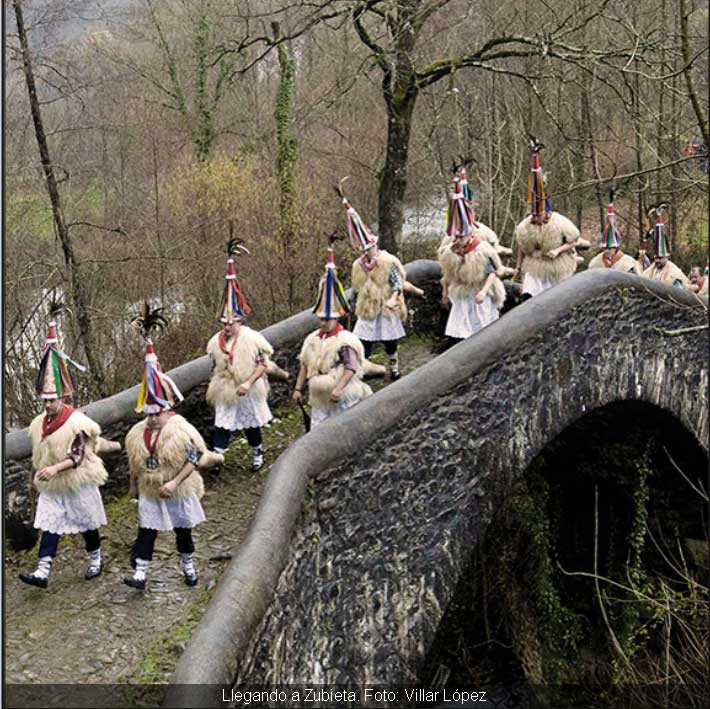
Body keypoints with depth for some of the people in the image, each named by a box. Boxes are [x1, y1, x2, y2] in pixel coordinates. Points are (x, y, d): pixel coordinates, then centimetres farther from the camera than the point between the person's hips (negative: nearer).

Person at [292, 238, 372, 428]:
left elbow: (351, 368, -19)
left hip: (342, 398, -6)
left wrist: (338, 389, -28)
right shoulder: (313, 339, 6)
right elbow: (305, 365, 12)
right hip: (319, 398, 6)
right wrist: (298, 388, 9)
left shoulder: (345, 341, -14)